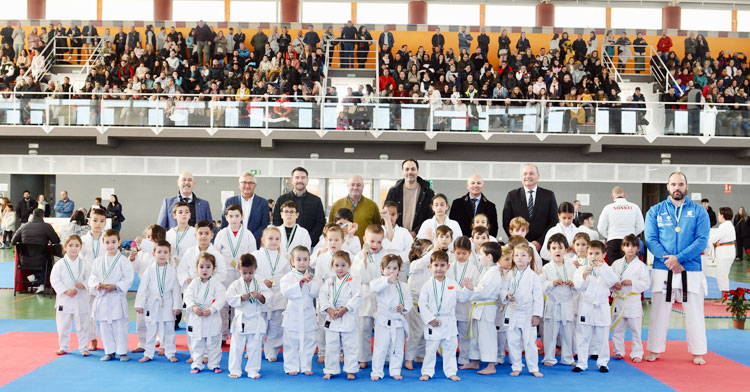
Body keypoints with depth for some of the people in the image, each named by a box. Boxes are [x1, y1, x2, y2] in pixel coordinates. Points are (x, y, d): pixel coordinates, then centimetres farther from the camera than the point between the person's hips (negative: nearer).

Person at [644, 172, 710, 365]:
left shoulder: (699, 211, 2)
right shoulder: (655, 211, 4)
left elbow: (702, 241, -7)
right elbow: (651, 240, -2)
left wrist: (678, 258, -17)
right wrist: (669, 262, -14)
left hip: (691, 270, -1)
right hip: (662, 270, 1)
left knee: (694, 312, 6)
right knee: (659, 311, 8)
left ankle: (698, 352, 19)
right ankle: (655, 350, 20)